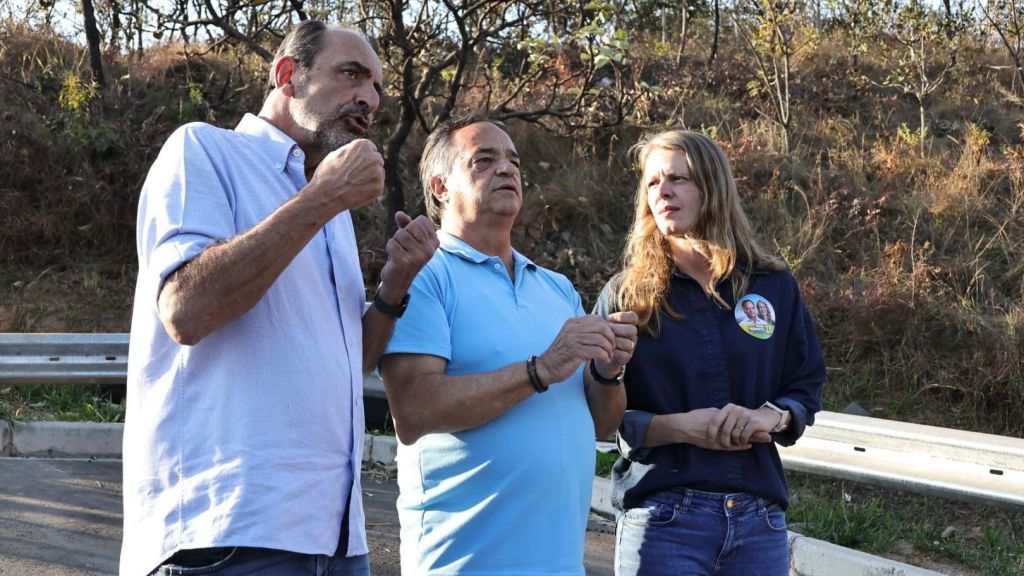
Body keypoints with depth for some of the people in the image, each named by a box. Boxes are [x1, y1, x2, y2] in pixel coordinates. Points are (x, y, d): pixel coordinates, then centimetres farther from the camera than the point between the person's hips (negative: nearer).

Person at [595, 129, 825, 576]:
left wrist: (772, 417, -9)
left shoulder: (775, 287, 9)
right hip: (662, 518, -2)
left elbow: (807, 387, 13)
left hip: (759, 520, 3)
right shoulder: (625, 295, 2)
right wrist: (678, 427, -17)